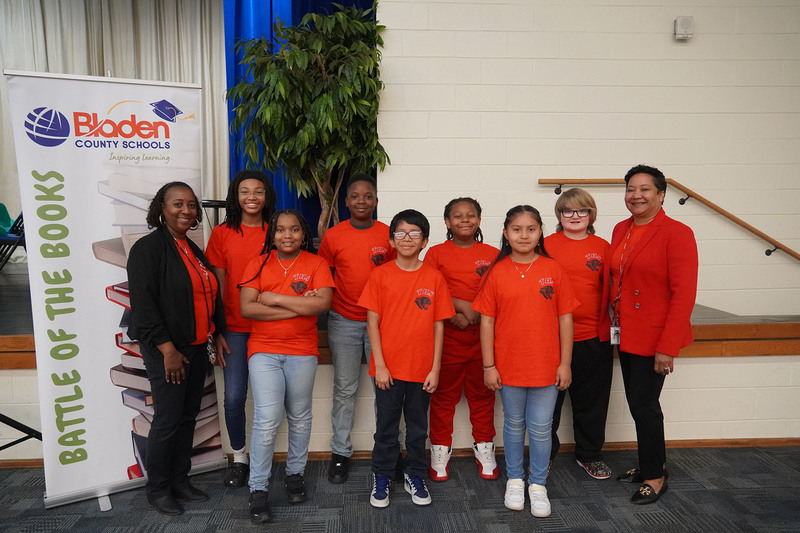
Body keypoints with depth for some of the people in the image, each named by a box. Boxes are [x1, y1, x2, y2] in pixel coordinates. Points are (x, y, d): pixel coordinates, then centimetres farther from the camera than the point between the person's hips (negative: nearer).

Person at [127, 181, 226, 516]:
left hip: (197, 348, 8)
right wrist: (168, 350, -20)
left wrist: (218, 334, 14)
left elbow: (210, 295, 19)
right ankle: (157, 490, 18)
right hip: (166, 351, -7)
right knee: (168, 420, 0)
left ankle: (180, 481, 28)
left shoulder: (193, 250, 13)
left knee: (188, 417, 14)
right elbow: (143, 303, -18)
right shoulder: (148, 248, -11)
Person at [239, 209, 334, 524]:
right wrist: (300, 306, -15)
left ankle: (295, 473, 33)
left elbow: (323, 303, -15)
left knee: (299, 416, 13)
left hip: (302, 351, 1)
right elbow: (246, 308, -10)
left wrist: (276, 299, -14)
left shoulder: (316, 264, 0)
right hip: (264, 350, -1)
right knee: (267, 419, -8)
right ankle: (258, 489, 7)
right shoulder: (258, 264, 1)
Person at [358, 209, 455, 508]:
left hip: (422, 369, 1)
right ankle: (382, 478, 30)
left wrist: (435, 368, -3)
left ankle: (414, 476, 34)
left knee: (418, 426, 15)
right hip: (388, 368, -1)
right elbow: (372, 322, -4)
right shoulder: (380, 275, -4)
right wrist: (379, 365, -9)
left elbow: (438, 325, 0)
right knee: (386, 426, 12)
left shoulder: (434, 278, -2)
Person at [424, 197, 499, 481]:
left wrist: (478, 312, -11)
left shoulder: (492, 254, 7)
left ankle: (484, 448, 28)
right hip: (448, 337, -1)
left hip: (483, 337, 2)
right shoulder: (436, 253, 3)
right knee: (444, 395, 7)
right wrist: (460, 307, -14)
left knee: (482, 394, 11)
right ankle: (440, 449, 23)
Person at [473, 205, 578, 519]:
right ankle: (515, 480, 34)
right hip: (508, 365, 0)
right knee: (514, 425, 16)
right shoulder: (496, 272, -4)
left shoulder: (552, 270, -3)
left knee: (541, 428, 9)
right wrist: (488, 366, -4)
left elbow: (565, 319, 0)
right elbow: (486, 321, -3)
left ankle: (538, 484, 28)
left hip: (546, 366, 0)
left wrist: (565, 363, -2)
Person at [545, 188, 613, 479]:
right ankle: (544, 454, 28)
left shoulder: (603, 247, 5)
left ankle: (589, 455, 33)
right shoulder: (547, 245, -1)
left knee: (591, 399, 14)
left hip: (594, 336, 2)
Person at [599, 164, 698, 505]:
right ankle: (651, 464, 33)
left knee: (643, 403, 0)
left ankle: (656, 476, 20)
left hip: (653, 339, -6)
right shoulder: (621, 230, 9)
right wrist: (608, 328, 6)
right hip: (624, 334, 7)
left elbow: (684, 294, -16)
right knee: (637, 402, 15)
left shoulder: (676, 233, -12)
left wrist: (667, 348, -20)